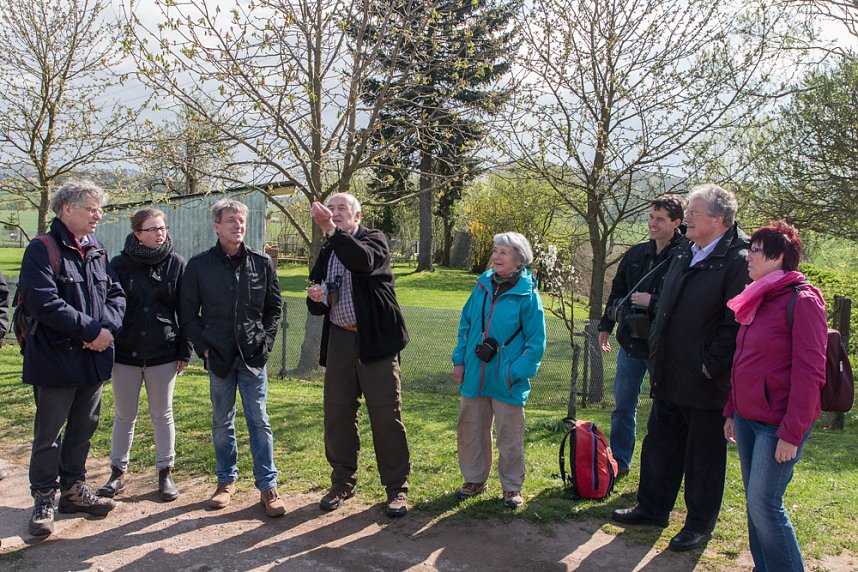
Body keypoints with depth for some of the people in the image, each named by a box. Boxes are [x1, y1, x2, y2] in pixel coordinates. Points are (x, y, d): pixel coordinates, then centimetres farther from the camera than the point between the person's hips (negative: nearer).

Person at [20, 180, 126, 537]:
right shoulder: (42, 250, -11)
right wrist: (92, 330, -19)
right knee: (49, 434, 5)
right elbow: (45, 304, -21)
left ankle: (74, 488, 31)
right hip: (56, 360, -6)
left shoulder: (98, 252, 10)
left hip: (94, 358, 7)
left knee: (84, 428, 17)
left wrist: (107, 327, -12)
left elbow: (116, 294, 8)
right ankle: (44, 500, 18)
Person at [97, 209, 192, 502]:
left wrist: (184, 351, 0)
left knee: (162, 415, 10)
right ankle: (118, 472, 24)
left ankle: (165, 472, 21)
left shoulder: (176, 264, -1)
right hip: (125, 352, 0)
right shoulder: (120, 264, -2)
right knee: (124, 415, 11)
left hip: (163, 353, 0)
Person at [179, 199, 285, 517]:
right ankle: (227, 480, 25)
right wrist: (203, 346, -4)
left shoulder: (262, 263, 4)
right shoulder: (199, 265, 1)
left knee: (259, 420, 0)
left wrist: (265, 342, 0)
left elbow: (273, 308, 10)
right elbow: (187, 313, 4)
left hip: (253, 356, 0)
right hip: (218, 357, 0)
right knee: (222, 422, 10)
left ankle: (267, 486, 7)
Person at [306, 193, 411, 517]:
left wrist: (330, 229, -29)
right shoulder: (326, 253, 16)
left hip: (374, 339, -5)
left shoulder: (374, 240, 0)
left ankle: (396, 487, 8)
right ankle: (343, 482, 23)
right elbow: (318, 308, 19)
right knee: (337, 414, 8)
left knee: (386, 415, -3)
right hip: (339, 340, 5)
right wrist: (316, 299, -4)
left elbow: (364, 261, -25)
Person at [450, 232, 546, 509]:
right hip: (474, 377, 5)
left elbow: (536, 341, -8)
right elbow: (465, 324, 11)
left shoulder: (527, 294, -10)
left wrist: (517, 372, -15)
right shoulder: (483, 286, 4)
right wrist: (459, 359, 5)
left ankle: (512, 487, 25)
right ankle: (474, 480, 33)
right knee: (470, 430, 15)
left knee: (510, 437, 7)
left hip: (507, 382, -5)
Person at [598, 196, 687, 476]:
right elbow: (617, 291, 16)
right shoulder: (636, 253, 7)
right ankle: (619, 462, 30)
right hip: (630, 342, 7)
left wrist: (652, 303, -23)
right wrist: (605, 326, 16)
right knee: (622, 406, 16)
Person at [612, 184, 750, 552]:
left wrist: (709, 367, -18)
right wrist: (657, 353, 14)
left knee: (704, 457, 8)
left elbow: (735, 324, -20)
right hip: (669, 378, 8)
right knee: (660, 444, 18)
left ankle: (700, 524, 24)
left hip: (706, 384, -8)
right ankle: (653, 508, 33)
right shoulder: (683, 256, 11)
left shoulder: (737, 261, -16)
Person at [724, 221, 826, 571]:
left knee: (764, 504, -4)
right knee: (754, 500, 12)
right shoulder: (758, 299, 12)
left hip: (777, 424, -8)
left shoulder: (802, 300, -13)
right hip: (747, 418, 8)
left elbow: (809, 373, -17)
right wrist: (732, 411, 16)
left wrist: (791, 434, -19)